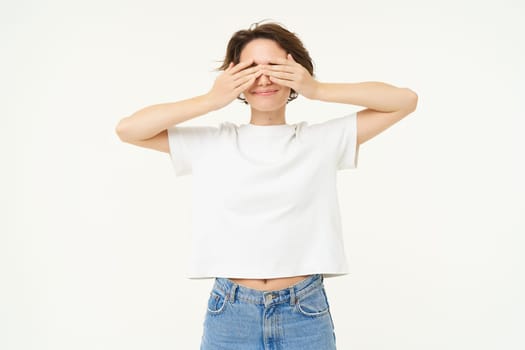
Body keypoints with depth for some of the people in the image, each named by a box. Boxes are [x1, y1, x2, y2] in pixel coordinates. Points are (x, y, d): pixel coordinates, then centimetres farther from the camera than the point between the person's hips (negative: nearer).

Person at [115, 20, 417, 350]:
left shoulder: (323, 140, 2)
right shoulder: (211, 143, 3)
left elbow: (405, 100, -1)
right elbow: (127, 129, -3)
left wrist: (319, 90, -10)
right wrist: (210, 100, -10)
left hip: (305, 314, 0)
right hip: (230, 315, 1)